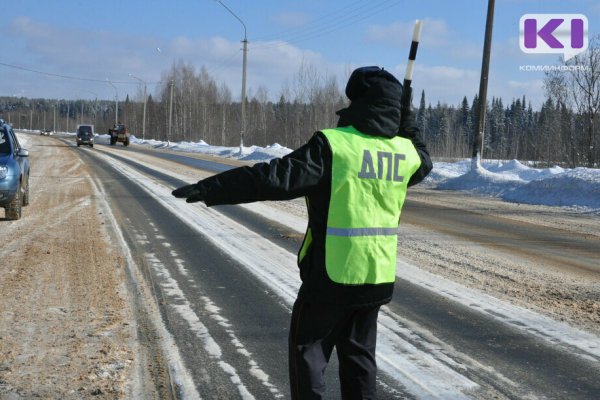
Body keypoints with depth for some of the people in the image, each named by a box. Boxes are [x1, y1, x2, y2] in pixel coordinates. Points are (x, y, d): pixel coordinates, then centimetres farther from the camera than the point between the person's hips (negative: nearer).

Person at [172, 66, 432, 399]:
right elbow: (424, 162, 27)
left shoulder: (333, 145, -17)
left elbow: (274, 178, -22)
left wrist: (210, 189, -19)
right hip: (378, 276, 6)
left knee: (307, 349, 9)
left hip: (331, 275, -5)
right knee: (359, 353, 18)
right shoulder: (404, 152, 1)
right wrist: (408, 120, 30)